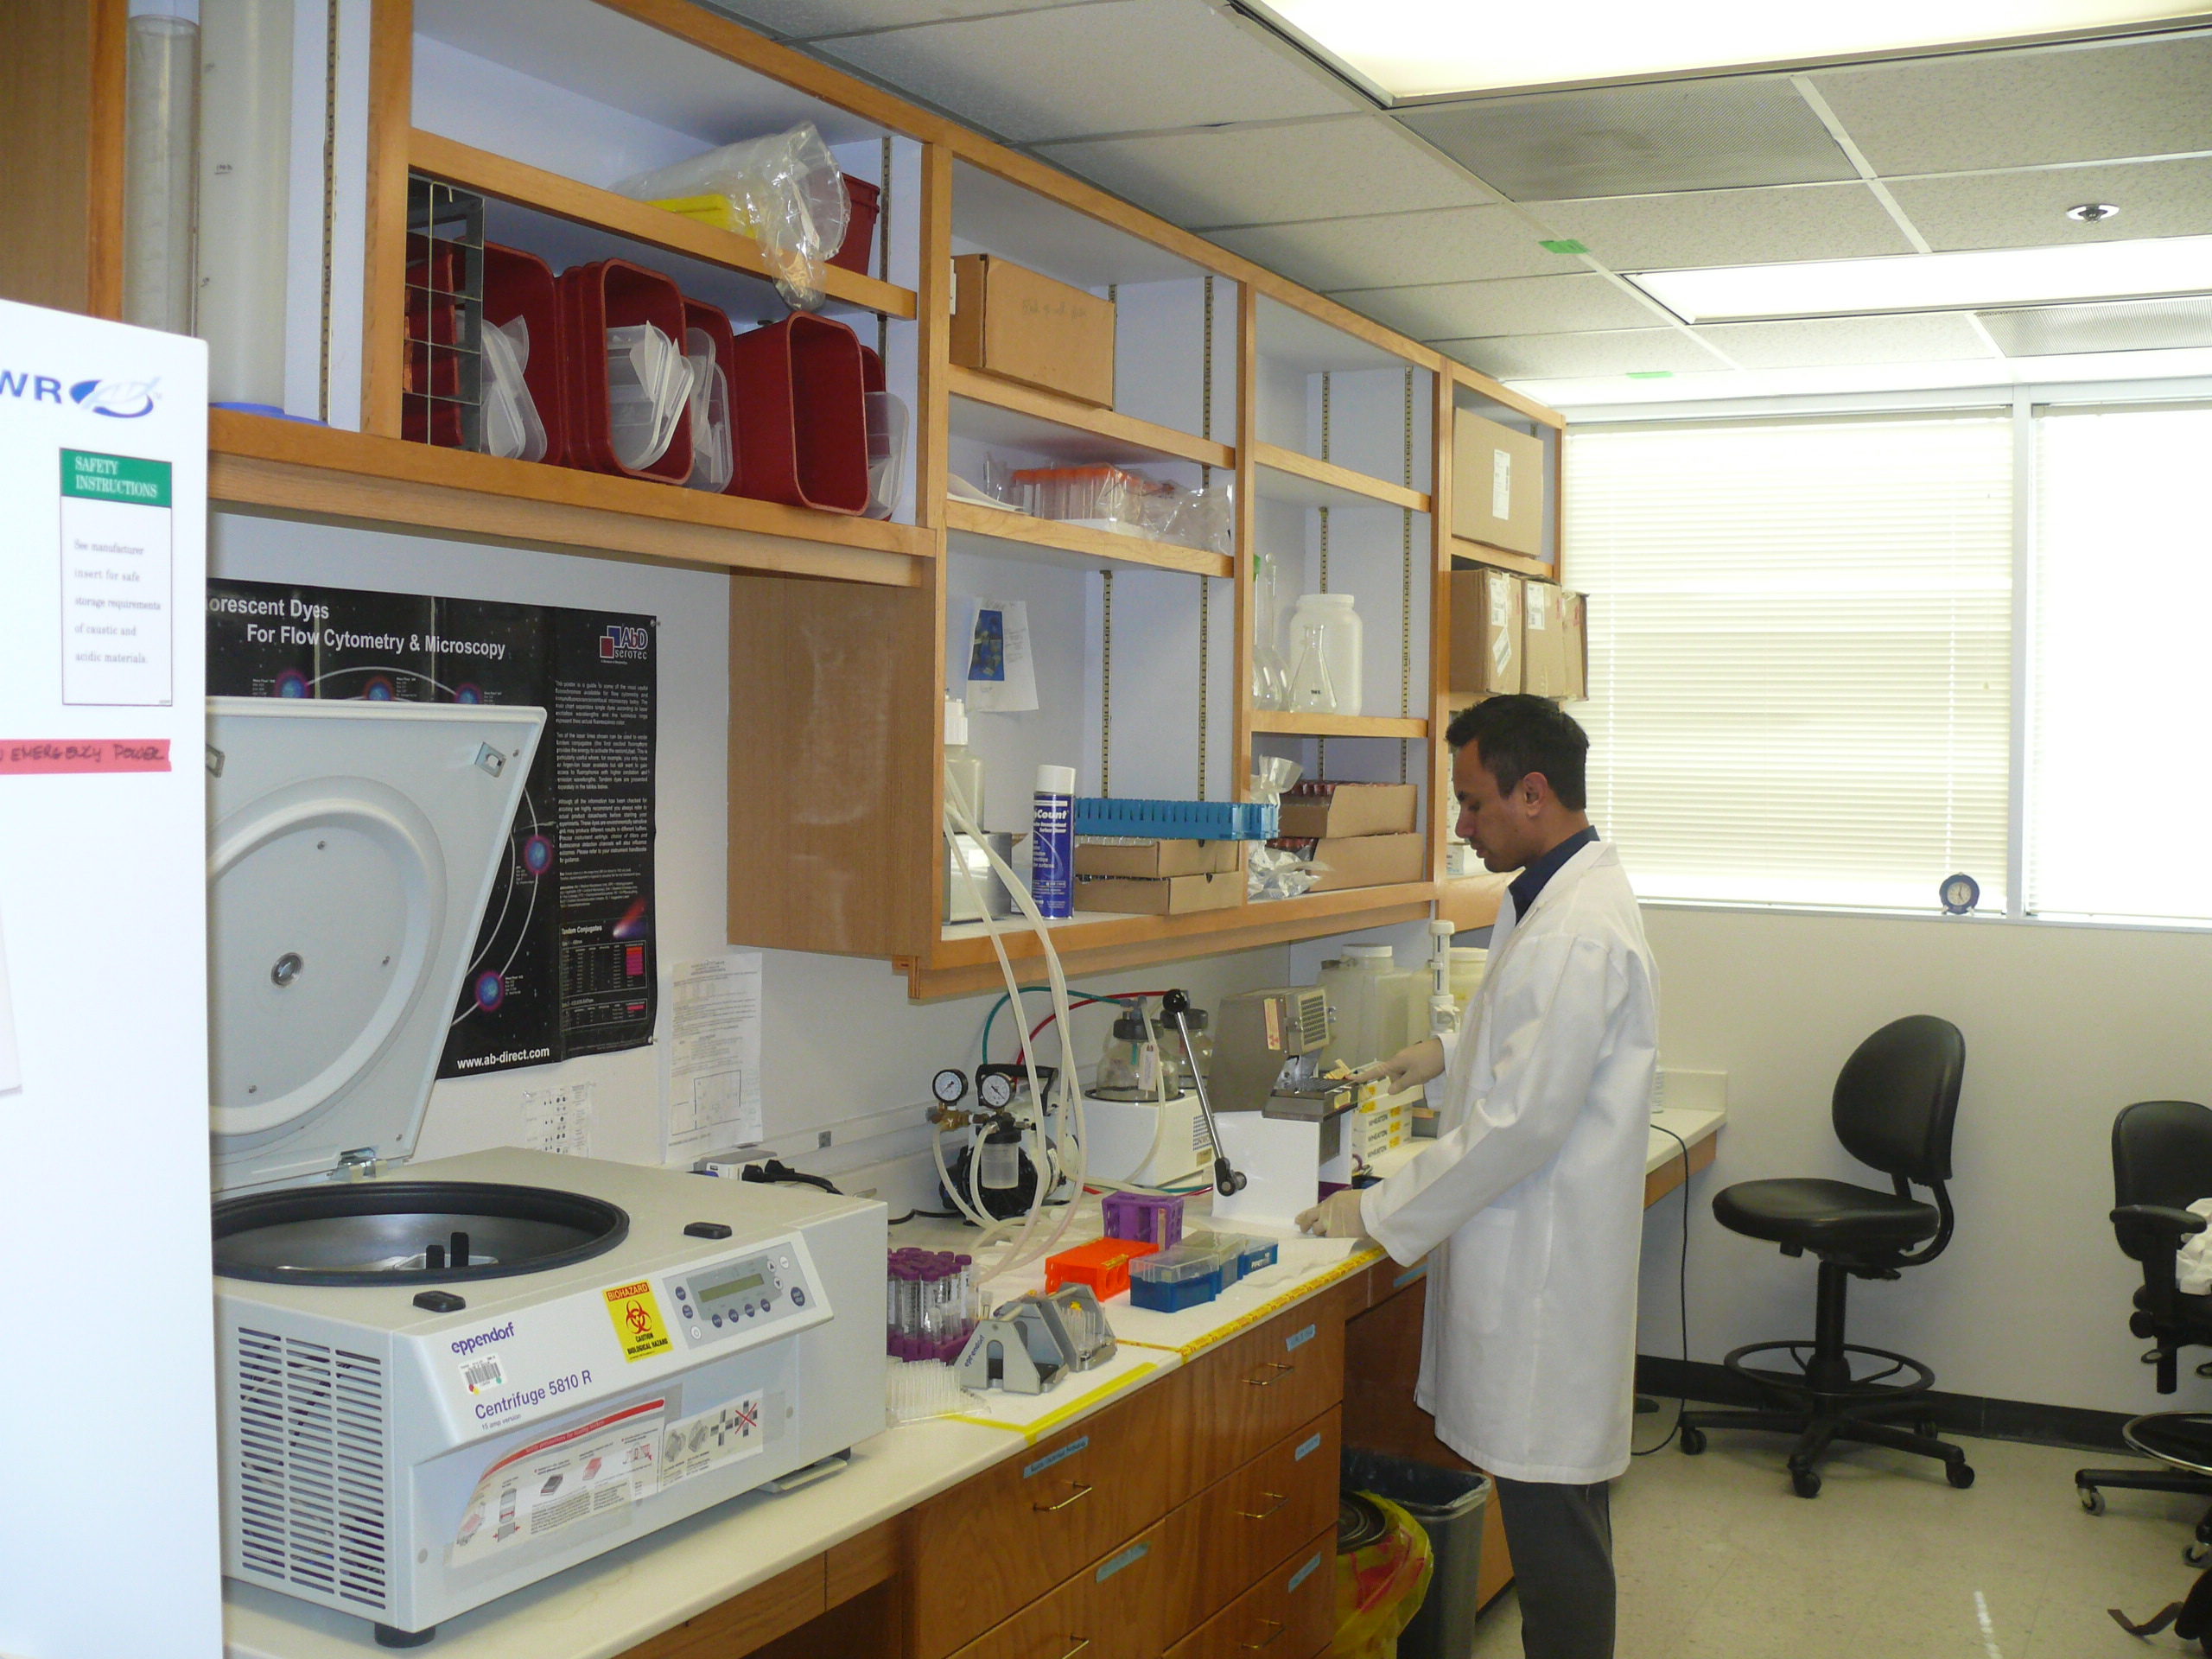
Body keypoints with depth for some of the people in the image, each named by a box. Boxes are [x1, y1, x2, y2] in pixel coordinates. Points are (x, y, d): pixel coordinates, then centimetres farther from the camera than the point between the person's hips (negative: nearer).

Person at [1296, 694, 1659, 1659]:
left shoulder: (1577, 933, -22)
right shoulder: (1552, 895, 11)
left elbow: (1521, 1123, -23)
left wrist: (1382, 1214, -15)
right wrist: (1451, 1057, 16)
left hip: (1547, 1266, -10)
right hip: (1532, 1252, 10)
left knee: (1553, 1515, 0)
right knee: (1549, 1511, 19)